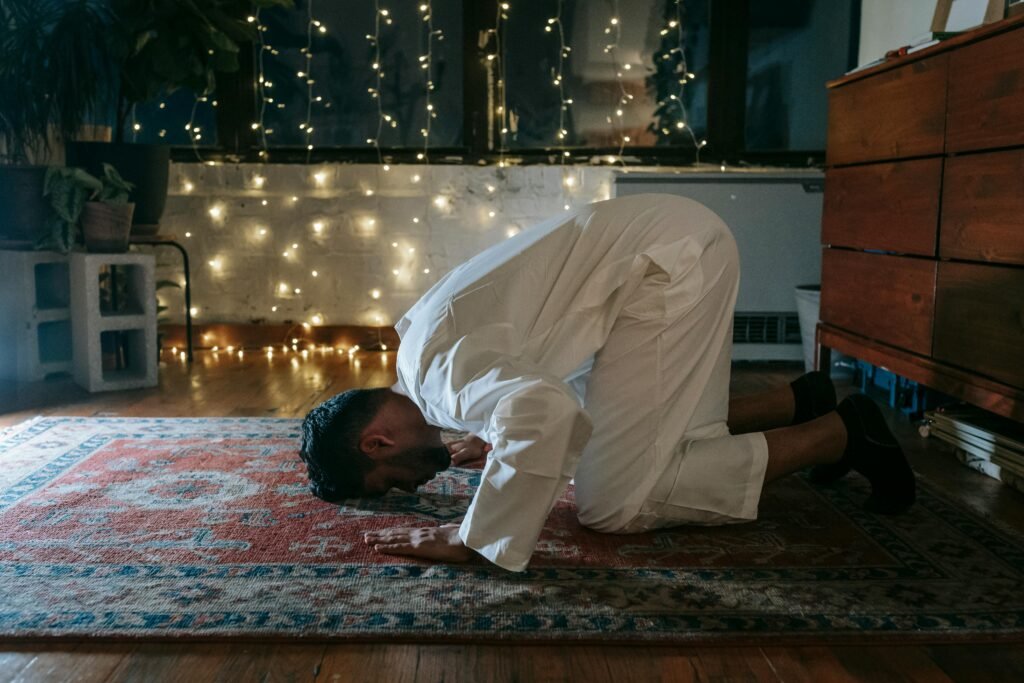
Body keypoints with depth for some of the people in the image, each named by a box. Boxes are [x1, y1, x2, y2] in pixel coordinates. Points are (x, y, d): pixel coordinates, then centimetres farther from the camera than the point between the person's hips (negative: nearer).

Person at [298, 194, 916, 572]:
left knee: (613, 503, -8)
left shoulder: (438, 369, -18)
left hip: (671, 257, -10)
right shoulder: (422, 340, 12)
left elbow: (546, 411, -40)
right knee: (639, 436, 17)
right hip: (672, 240, 10)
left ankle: (837, 432, 1)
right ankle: (797, 402, 22)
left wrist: (474, 539, -27)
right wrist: (503, 435, 21)